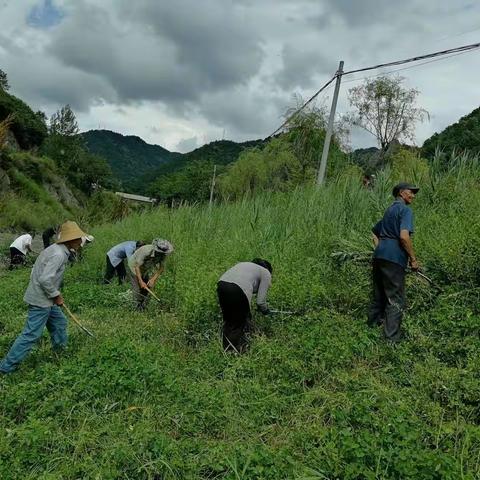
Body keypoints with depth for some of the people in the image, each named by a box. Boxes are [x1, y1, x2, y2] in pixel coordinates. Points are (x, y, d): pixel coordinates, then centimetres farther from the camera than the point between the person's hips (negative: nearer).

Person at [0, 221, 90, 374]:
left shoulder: (55, 249, 7)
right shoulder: (58, 254, -24)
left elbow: (40, 272, 15)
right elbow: (45, 279, -30)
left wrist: (55, 294, 15)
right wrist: (56, 295, -16)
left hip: (45, 299, 10)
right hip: (41, 300, -10)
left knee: (59, 322, 22)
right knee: (31, 335, -2)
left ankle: (60, 352, 39)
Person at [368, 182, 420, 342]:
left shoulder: (389, 210, 21)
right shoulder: (405, 210, -7)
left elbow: (375, 232, 28)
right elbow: (404, 236, -20)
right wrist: (413, 259, -12)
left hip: (379, 255, 9)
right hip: (394, 257, -9)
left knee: (380, 292, 22)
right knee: (396, 298, -2)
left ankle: (374, 321, 36)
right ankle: (392, 335, 0)